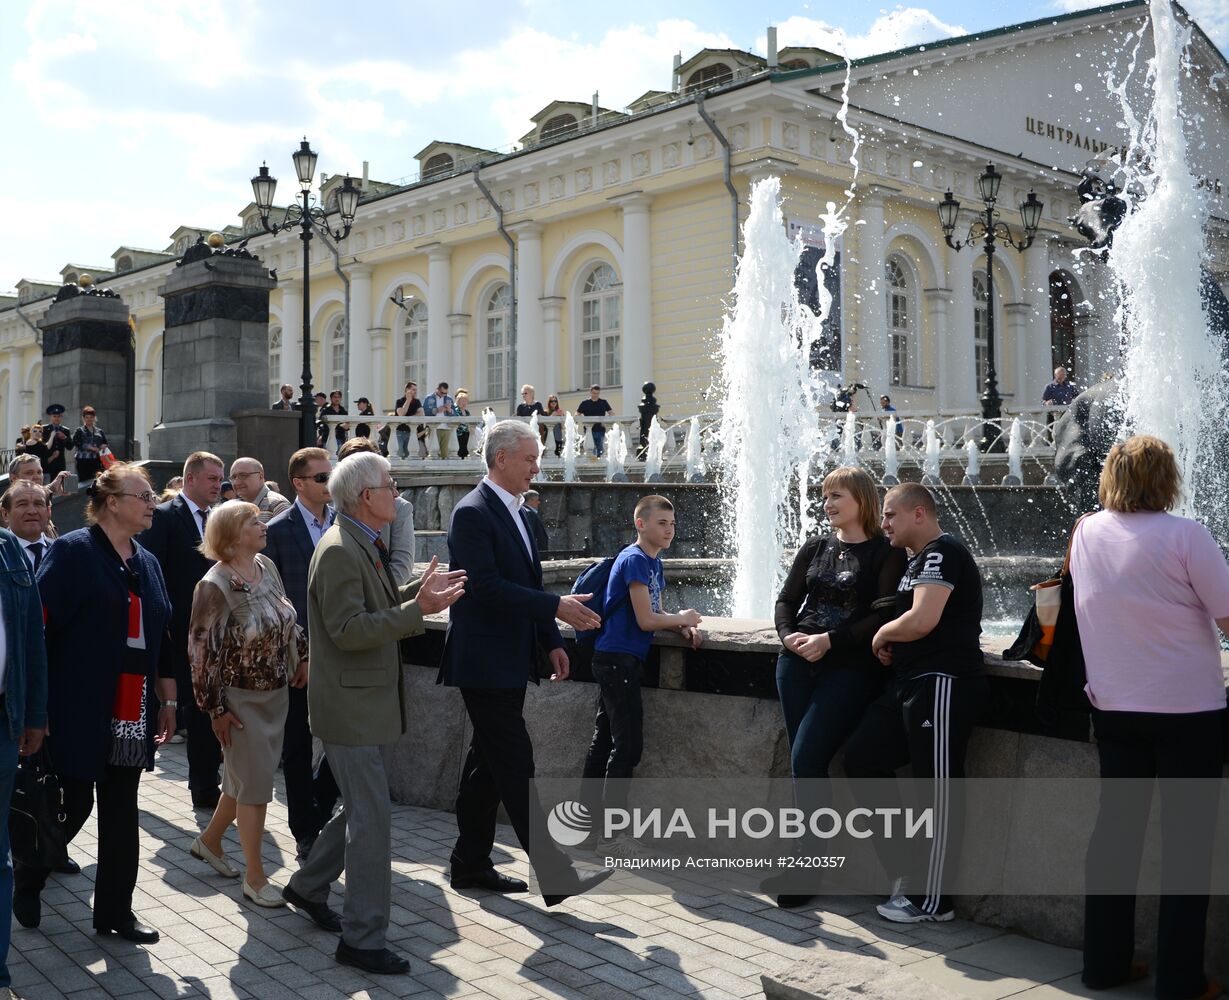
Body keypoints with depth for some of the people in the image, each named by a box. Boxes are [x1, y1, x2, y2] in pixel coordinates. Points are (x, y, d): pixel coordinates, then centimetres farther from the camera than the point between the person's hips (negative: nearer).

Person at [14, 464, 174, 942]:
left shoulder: (146, 563, 12)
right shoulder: (72, 552, -9)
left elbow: (161, 635, 15)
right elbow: (39, 627, -13)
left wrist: (168, 700, 14)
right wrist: (37, 705, -17)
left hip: (133, 716, 6)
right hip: (80, 711, -6)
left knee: (121, 812, 10)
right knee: (74, 804, 3)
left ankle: (115, 910, 20)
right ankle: (27, 882, 30)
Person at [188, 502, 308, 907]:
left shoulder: (266, 566, 2)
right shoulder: (215, 585, -18)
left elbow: (288, 619, 16)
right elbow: (203, 649, -16)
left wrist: (302, 657, 13)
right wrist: (216, 709, -14)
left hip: (276, 692, 7)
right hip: (242, 699, -7)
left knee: (243, 778, 18)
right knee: (255, 785, -1)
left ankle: (209, 841, 41)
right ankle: (255, 877, 12)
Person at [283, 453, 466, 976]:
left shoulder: (363, 546, 12)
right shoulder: (340, 550, -20)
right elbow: (347, 629, -25)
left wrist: (415, 590, 8)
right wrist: (417, 609, -30)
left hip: (368, 701, 10)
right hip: (350, 704, -10)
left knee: (361, 808, 21)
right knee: (372, 818, -6)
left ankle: (308, 885, 39)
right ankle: (363, 938, 3)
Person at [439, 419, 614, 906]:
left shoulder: (514, 512, 15)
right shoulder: (472, 513, -15)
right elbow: (487, 587, -23)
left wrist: (551, 641, 13)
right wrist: (555, 606, -24)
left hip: (510, 662, 10)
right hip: (486, 664, -10)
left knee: (487, 764, 15)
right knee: (517, 767, -8)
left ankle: (470, 864, 24)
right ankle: (555, 877, -6)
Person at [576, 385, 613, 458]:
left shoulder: (603, 403, 9)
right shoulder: (584, 403, 5)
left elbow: (611, 413, 5)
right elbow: (577, 415, 3)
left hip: (600, 430, 1)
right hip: (589, 430, -1)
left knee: (600, 450, -1)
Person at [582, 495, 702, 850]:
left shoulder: (654, 562, 13)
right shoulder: (634, 560, -15)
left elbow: (659, 612, 16)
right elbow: (646, 620, -19)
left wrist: (684, 628, -2)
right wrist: (683, 618, -4)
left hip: (622, 660, 9)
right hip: (618, 658, -9)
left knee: (604, 740, 14)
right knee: (628, 745, -8)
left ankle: (591, 820, 24)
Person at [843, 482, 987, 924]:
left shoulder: (941, 553, -12)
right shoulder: (920, 558, 20)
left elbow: (922, 620, -24)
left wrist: (883, 634, -5)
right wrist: (892, 644, 9)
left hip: (942, 684, -11)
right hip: (913, 682, 11)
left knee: (937, 791, -3)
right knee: (862, 757, 11)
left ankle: (931, 900, 6)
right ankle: (909, 870, 18)